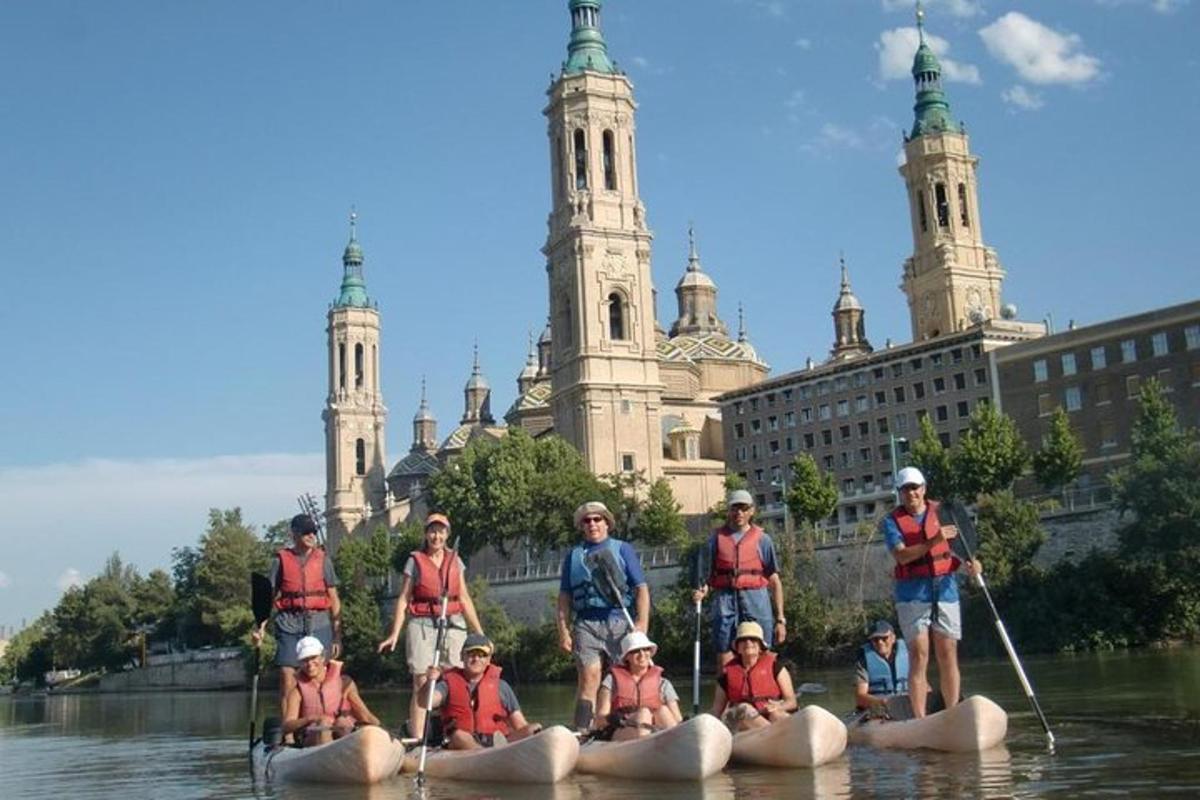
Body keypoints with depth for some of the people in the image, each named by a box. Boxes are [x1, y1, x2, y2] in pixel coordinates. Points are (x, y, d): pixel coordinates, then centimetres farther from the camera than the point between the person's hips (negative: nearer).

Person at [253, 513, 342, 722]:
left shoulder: (323, 559, 10)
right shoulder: (281, 559, 8)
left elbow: (334, 599, 10)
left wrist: (337, 635, 4)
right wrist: (261, 626, -6)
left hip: (319, 624, 1)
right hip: (289, 624, -1)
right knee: (287, 680, -6)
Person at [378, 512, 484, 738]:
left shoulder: (455, 560, 13)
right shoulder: (415, 560, 4)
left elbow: (464, 599, 16)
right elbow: (403, 599, 1)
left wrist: (480, 633, 14)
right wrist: (394, 634, -7)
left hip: (453, 625, 3)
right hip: (422, 625, -3)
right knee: (422, 684, -7)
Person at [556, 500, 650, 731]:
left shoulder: (623, 550, 13)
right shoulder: (573, 555, 18)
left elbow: (641, 589, 6)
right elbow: (564, 597, 16)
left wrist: (642, 623, -5)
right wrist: (563, 630, 5)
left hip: (619, 622, -1)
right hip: (585, 624, 1)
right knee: (588, 677, -6)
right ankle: (582, 732, -8)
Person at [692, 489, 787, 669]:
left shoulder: (762, 539, 8)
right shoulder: (717, 538, 12)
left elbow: (774, 581, 7)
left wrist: (780, 619, 3)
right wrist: (704, 591, -8)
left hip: (756, 600, -1)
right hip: (725, 599, 1)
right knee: (724, 661, -2)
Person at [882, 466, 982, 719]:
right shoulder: (892, 521, 0)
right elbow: (902, 555, -15)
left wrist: (971, 561, -14)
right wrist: (934, 541, -27)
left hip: (946, 591, 3)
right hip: (913, 596, -3)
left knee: (948, 656, 4)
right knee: (919, 658, -5)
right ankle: (920, 720, -3)